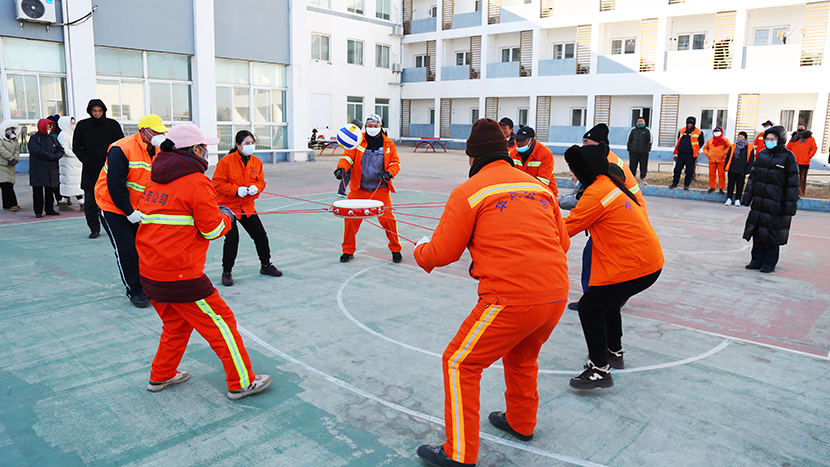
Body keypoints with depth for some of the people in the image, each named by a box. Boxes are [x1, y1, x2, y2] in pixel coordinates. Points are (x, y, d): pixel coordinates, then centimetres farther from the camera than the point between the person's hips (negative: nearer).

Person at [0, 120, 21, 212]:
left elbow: (17, 149, 9)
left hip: (11, 166, 6)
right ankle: (11, 204, -16)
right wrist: (11, 158, -18)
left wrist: (16, 158, -8)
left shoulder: (14, 139, 17)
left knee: (9, 185, 7)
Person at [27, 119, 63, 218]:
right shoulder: (34, 138, -4)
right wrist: (51, 156, -15)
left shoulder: (53, 139, 14)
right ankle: (38, 211, 6)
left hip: (51, 170, 5)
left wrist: (56, 156, -12)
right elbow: (37, 151, -18)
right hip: (38, 171, -5)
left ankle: (50, 209, 19)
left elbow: (61, 150, 8)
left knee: (50, 191, 11)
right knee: (38, 191, 0)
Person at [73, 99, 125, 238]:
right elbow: (76, 147, 8)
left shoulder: (113, 125, 3)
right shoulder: (82, 125, 6)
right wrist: (87, 161, -7)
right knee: (90, 203, 2)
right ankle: (94, 228, 12)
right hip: (90, 171, 1)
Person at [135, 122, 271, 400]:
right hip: (181, 276, -8)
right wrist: (227, 217, 8)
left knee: (177, 323, 26)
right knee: (221, 323, 3)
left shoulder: (156, 180, 11)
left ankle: (161, 376, 37)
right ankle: (241, 383, 12)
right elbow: (213, 229, -13)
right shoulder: (196, 181, -14)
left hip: (149, 273, 8)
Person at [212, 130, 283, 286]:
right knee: (232, 238, -12)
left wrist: (256, 188, -14)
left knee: (260, 235, 7)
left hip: (247, 207, 5)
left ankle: (265, 265, 28)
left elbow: (261, 181, 9)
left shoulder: (257, 162, 2)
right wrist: (237, 190, -24)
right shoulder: (226, 161, -15)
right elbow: (218, 183, -14)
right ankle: (226, 272, 5)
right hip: (227, 206, -5)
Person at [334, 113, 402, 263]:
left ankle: (395, 250, 13)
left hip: (380, 189, 0)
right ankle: (348, 251, 17)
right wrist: (341, 168, -25)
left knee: (387, 218, -7)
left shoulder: (388, 144, 4)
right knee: (351, 219, -2)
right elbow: (348, 157, -5)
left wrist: (389, 173, -13)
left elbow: (395, 163, 7)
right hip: (358, 189, 0)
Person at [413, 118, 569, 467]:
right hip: (557, 294, 7)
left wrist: (419, 250, 20)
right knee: (521, 357, 31)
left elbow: (442, 253, -2)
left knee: (460, 364, 9)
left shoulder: (469, 191, -4)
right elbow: (562, 242, 18)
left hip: (512, 299, -7)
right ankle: (521, 423, 50)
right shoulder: (539, 186, 13)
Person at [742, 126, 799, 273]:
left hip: (776, 205, -5)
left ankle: (769, 263, 14)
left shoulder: (788, 157, -6)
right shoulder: (762, 154, 8)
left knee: (773, 235, 2)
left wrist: (790, 206, -10)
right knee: (757, 233, 10)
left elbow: (792, 184, -6)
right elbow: (753, 176, 15)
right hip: (758, 203, 5)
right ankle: (757, 260, 21)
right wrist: (747, 196, 12)